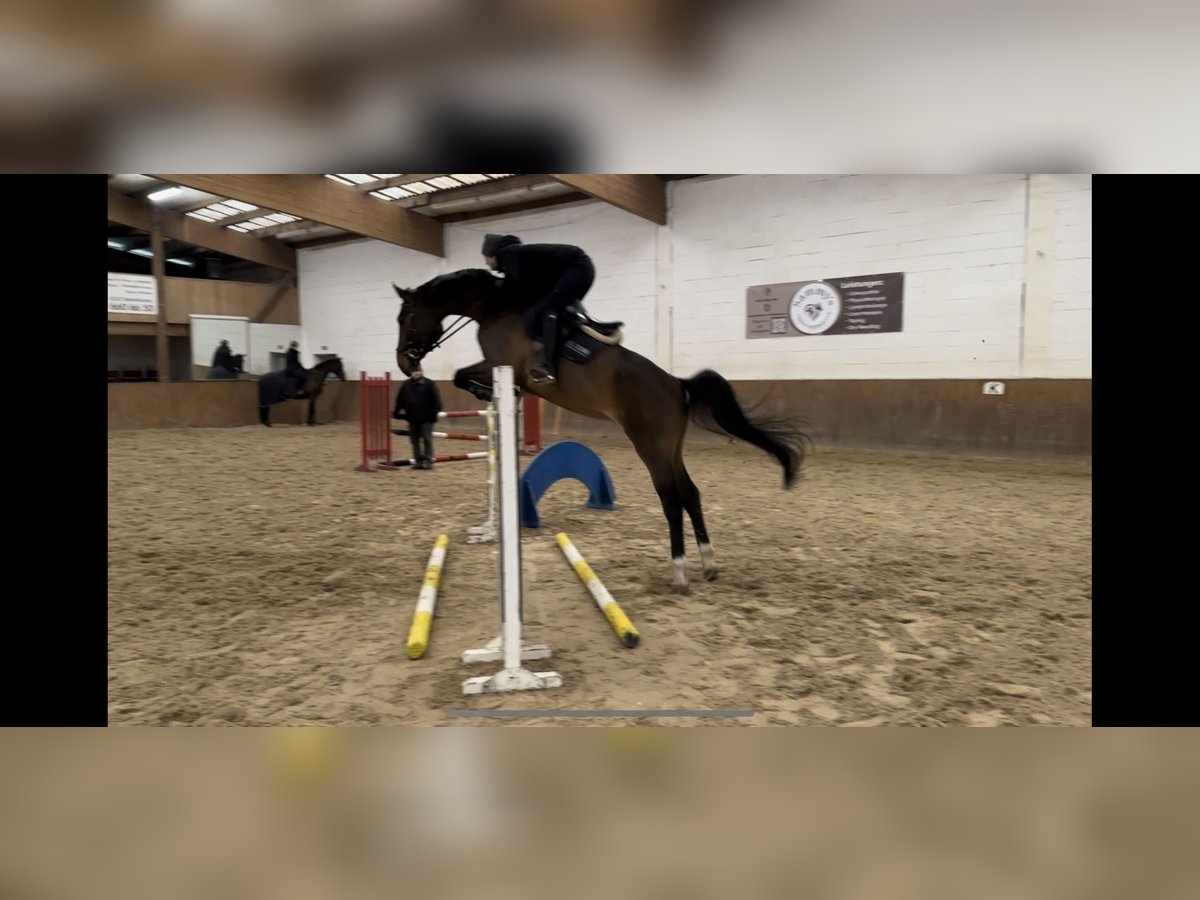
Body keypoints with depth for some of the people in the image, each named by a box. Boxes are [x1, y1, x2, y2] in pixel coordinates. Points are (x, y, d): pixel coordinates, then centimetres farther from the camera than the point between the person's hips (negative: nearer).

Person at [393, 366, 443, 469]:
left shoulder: (429, 384, -5)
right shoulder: (406, 385, 8)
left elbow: (436, 399, -10)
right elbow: (400, 400, 13)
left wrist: (436, 412, -18)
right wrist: (397, 412, 8)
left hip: (426, 418, -5)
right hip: (412, 418, 5)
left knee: (427, 439, -2)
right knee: (415, 441, 9)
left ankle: (428, 461, 4)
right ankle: (418, 461, 16)